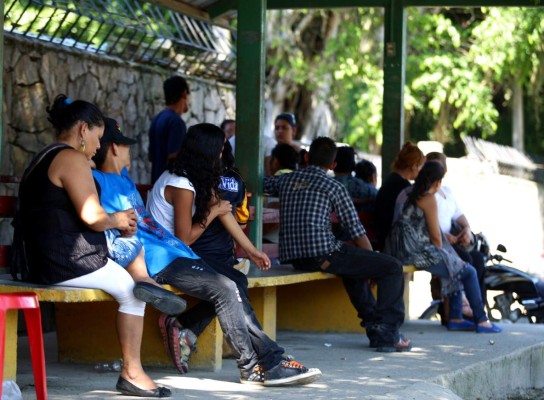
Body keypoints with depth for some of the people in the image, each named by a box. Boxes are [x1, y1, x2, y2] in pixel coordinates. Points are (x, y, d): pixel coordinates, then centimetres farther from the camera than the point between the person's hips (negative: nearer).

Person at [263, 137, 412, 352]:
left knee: (355, 268, 35)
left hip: (292, 257, 7)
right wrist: (372, 260, 13)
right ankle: (387, 333, -2)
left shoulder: (286, 180, 13)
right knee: (393, 267, 1)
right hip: (323, 255, -7)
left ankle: (373, 324, 33)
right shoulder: (333, 187, 0)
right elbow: (357, 233, 1)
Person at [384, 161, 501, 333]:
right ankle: (481, 321, 11)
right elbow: (435, 236, -11)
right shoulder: (429, 198, -12)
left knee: (456, 266, 25)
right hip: (418, 253, -9)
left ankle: (455, 318, 21)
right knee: (469, 272, 5)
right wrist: (441, 252, 8)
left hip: (398, 250, 9)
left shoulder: (405, 193, 15)